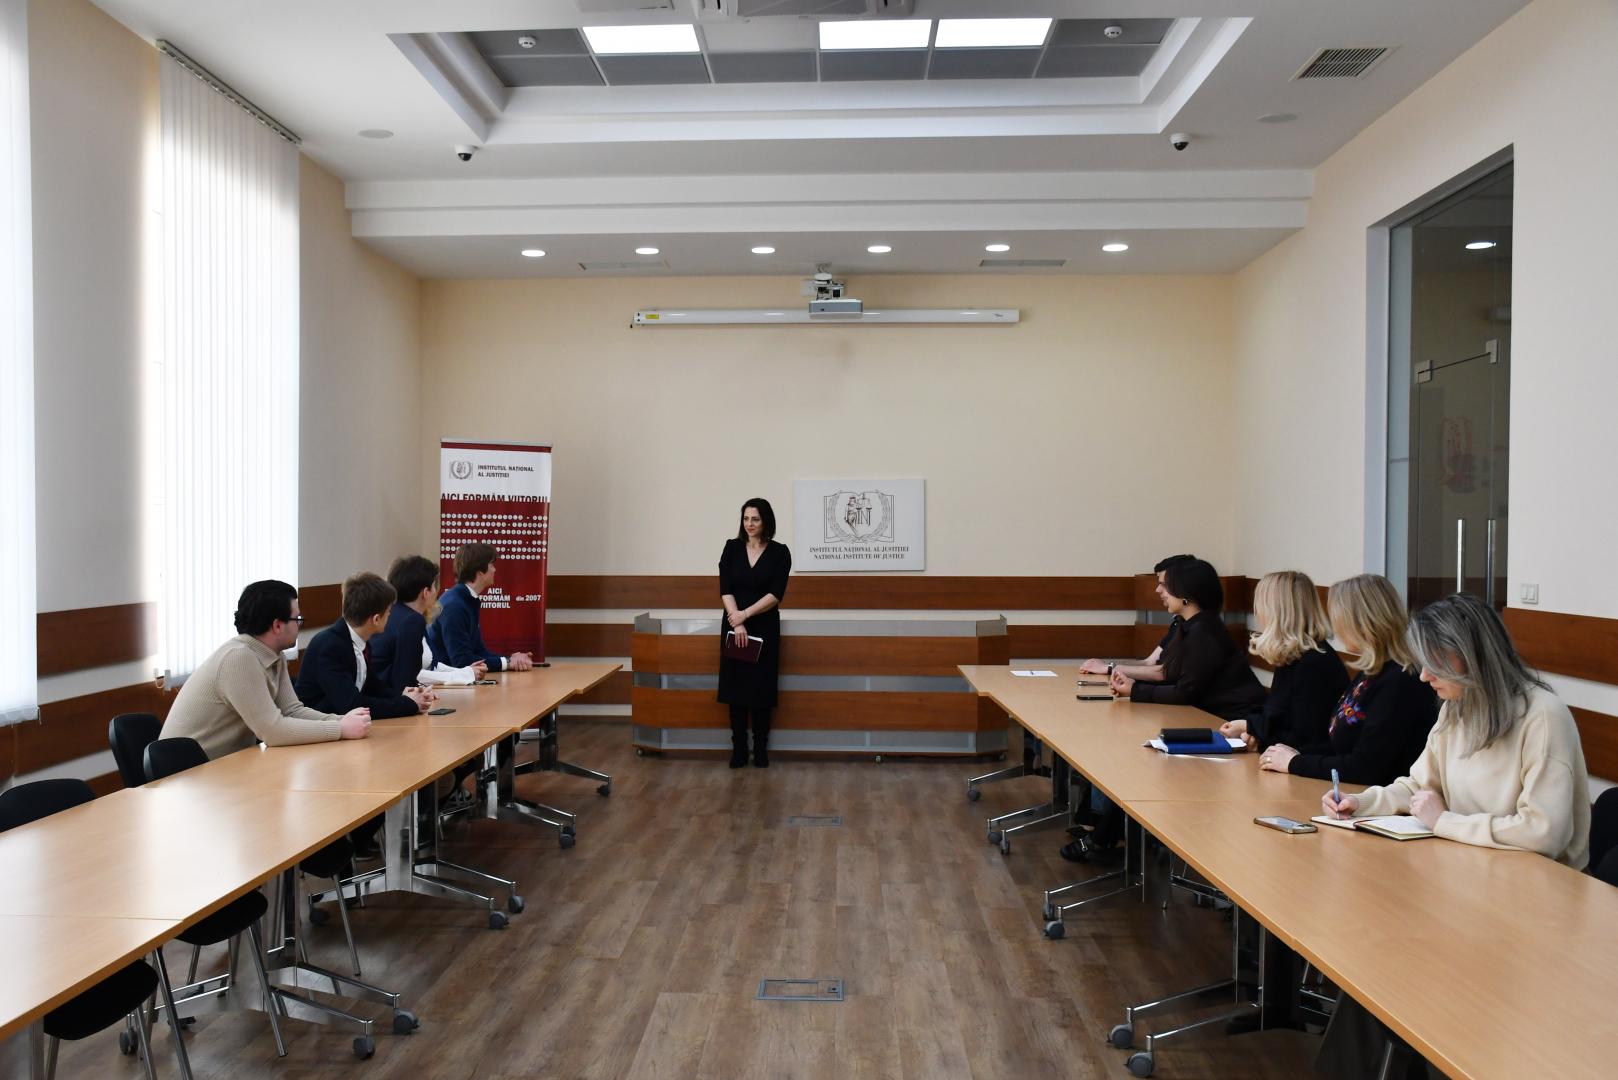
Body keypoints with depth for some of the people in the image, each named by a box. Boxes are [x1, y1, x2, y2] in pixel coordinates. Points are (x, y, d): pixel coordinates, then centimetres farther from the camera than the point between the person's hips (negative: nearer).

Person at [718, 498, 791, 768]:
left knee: (761, 688, 3)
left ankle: (761, 748, 14)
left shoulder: (779, 552, -4)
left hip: (765, 627, -2)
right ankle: (739, 748, 12)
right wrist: (737, 623, -17)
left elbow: (776, 594, -11)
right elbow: (725, 590, -6)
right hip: (734, 626, 2)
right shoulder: (732, 547, 1)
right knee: (735, 686, 4)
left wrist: (746, 614, -20)